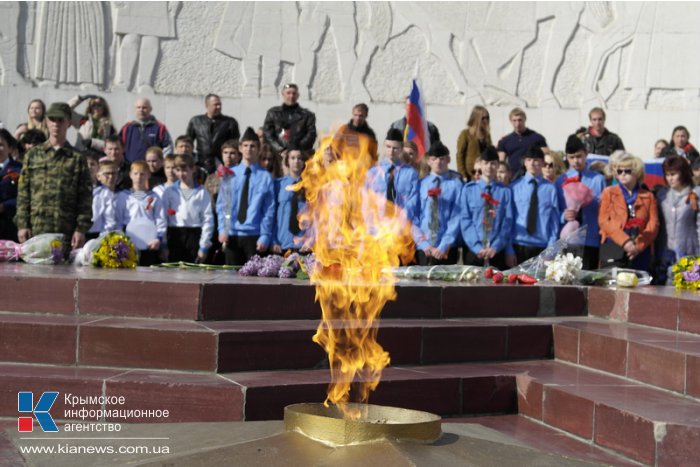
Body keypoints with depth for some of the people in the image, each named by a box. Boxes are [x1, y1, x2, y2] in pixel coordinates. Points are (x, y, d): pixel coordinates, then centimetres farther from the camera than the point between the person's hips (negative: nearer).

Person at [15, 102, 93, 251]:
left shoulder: (77, 158, 6)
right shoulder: (33, 154, 11)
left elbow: (85, 197, 2)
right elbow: (23, 192, 8)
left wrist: (81, 229, -6)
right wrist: (22, 224, 0)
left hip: (66, 232, -1)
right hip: (35, 230, 1)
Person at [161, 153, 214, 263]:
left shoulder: (202, 192, 4)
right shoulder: (169, 191, 9)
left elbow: (208, 219, 1)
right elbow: (163, 217, 7)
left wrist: (204, 246, -5)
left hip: (194, 235, -1)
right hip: (175, 236, 1)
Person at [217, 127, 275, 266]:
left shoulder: (265, 177, -2)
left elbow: (269, 210, -2)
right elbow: (221, 205, 7)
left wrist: (265, 236, -8)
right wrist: (222, 229, -4)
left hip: (254, 236, -2)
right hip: (231, 235, 2)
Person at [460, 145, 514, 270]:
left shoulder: (505, 191, 3)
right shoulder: (468, 189, 4)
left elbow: (507, 223, -1)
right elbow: (465, 221, -1)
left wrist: (495, 247, -13)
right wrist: (477, 247, -12)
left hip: (497, 251, 0)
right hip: (473, 250, 0)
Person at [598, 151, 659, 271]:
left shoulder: (648, 196, 16)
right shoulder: (609, 193, 13)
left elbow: (653, 224, 5)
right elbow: (604, 220, 0)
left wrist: (639, 245, -11)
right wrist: (625, 241, -13)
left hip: (640, 252, 2)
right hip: (613, 250, -1)